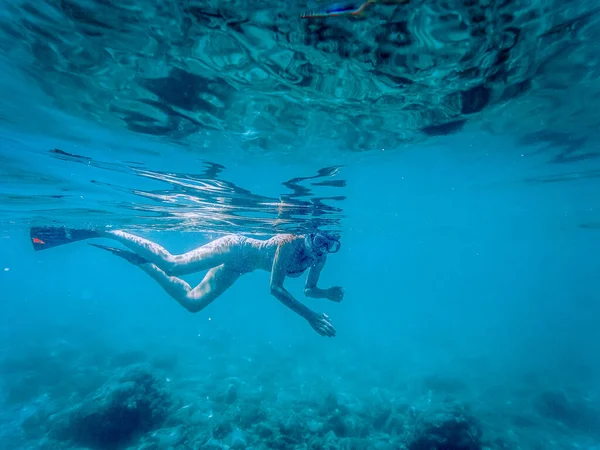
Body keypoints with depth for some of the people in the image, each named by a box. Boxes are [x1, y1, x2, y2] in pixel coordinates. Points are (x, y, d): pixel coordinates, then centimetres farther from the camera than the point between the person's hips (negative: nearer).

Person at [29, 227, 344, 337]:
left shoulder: (317, 257, -2)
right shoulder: (291, 242, -27)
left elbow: (309, 289, 9)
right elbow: (275, 288, -31)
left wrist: (328, 294, -9)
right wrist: (310, 316, -29)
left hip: (236, 269, 7)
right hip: (235, 248, -7)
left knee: (192, 301, 9)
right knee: (173, 262, -16)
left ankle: (141, 263, 22)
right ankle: (96, 230, 0)